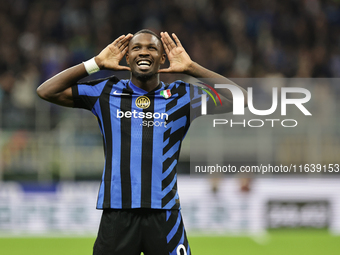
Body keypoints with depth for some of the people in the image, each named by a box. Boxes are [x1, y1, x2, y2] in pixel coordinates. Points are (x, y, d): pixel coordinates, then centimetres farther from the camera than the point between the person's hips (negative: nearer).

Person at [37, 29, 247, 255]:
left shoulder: (181, 96, 8)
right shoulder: (106, 94, 9)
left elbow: (239, 99, 4)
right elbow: (46, 91, 7)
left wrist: (191, 67, 2)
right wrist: (96, 63, 4)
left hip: (165, 215, 0)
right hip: (117, 213, 0)